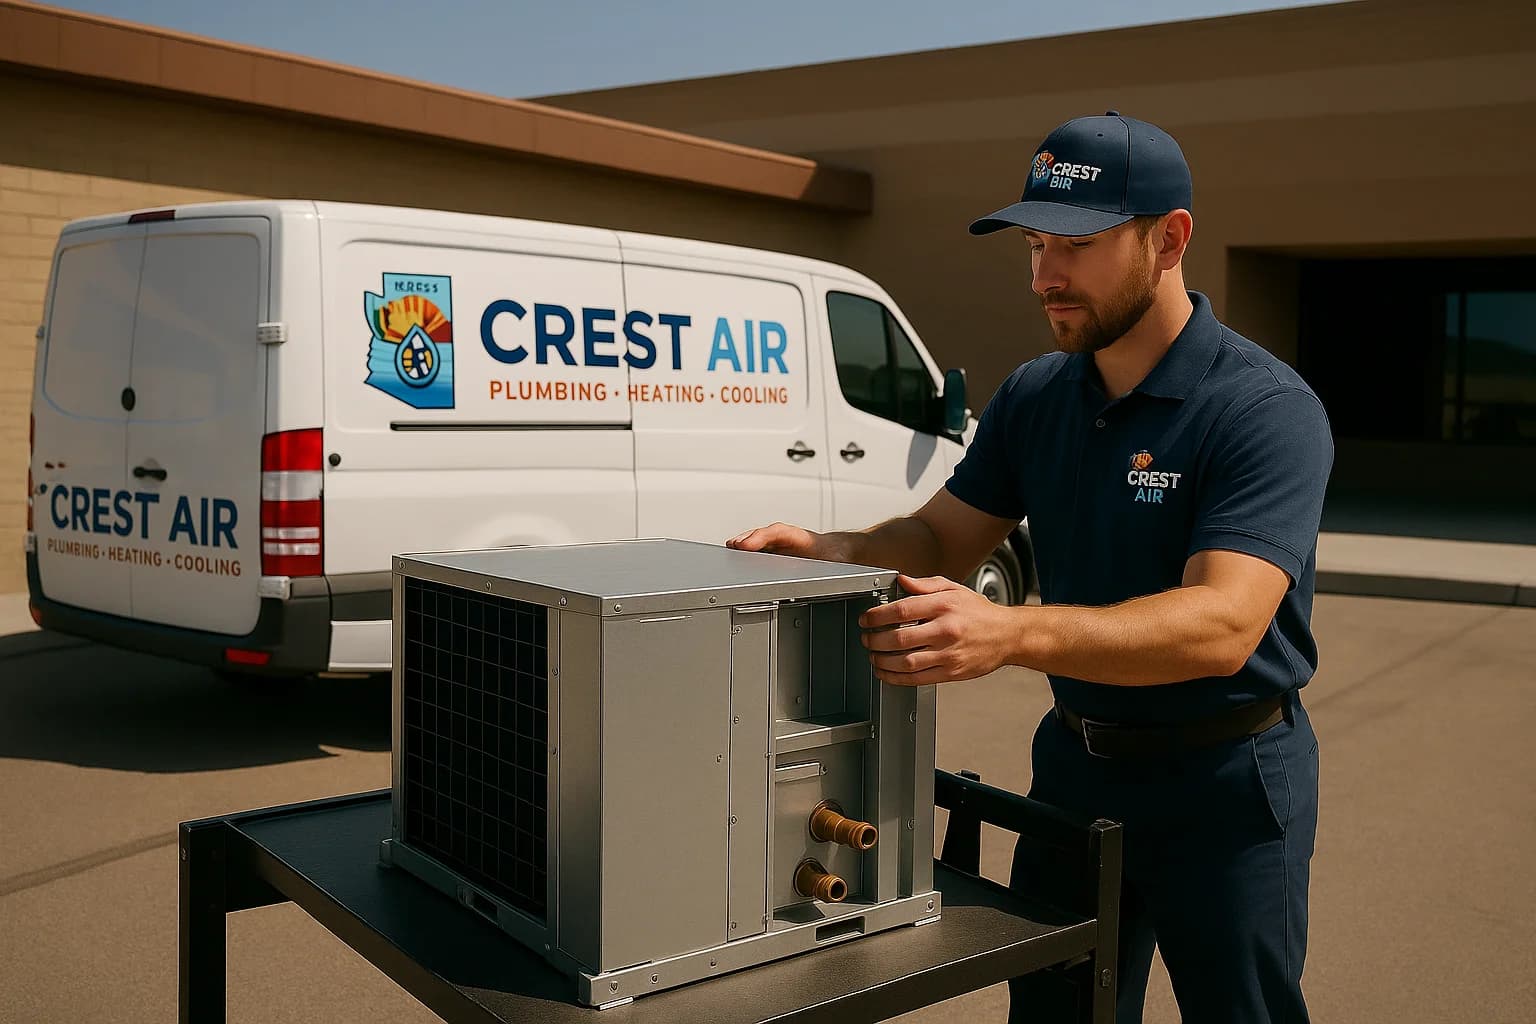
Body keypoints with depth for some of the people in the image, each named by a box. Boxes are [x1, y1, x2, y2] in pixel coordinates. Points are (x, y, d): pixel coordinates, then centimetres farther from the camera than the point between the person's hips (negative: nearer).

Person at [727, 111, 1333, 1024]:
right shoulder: (1035, 396, 1)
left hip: (1224, 784, -5)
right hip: (1074, 760, 6)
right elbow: (941, 538, 4)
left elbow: (1221, 624, -32)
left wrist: (1012, 633, -45)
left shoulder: (1267, 409, -20)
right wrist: (828, 553, -17)